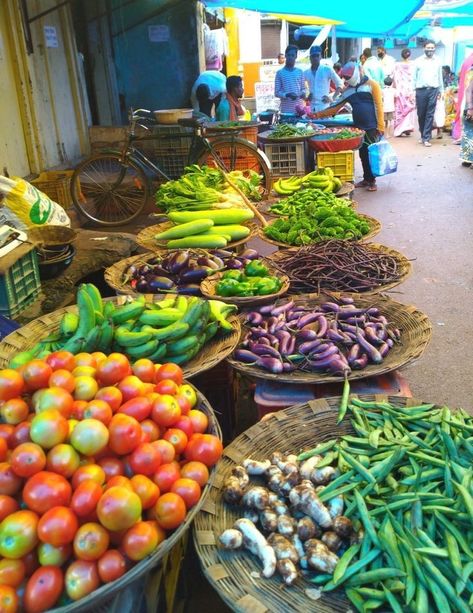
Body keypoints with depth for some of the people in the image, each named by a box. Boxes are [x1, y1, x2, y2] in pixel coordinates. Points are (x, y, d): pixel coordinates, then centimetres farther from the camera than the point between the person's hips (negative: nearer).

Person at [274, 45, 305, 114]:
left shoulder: (300, 72, 11)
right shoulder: (280, 73, 3)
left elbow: (302, 88, 16)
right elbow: (277, 92, 0)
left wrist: (302, 94, -8)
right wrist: (287, 95, -18)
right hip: (285, 109, -2)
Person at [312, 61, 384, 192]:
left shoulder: (371, 85, -3)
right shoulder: (348, 90, 13)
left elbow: (378, 106, -8)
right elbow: (335, 107, 13)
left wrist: (380, 127, -14)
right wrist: (318, 115, 4)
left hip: (372, 127, -5)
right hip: (358, 127, 6)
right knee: (362, 154, 9)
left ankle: (372, 181, 8)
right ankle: (366, 179, 20)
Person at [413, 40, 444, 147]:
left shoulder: (437, 62, 11)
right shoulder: (418, 61, 6)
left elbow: (440, 77, 15)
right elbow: (414, 77, 5)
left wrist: (441, 90, 13)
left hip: (433, 90, 1)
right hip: (421, 90, -1)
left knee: (430, 115, -5)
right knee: (421, 114, 4)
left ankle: (426, 138, -5)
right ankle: (423, 135, 21)